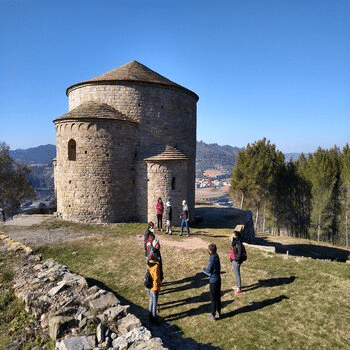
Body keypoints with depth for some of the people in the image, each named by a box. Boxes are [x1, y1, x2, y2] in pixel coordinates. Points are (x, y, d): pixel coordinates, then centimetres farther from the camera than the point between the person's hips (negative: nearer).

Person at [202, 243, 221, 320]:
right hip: (218, 279, 8)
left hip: (213, 281, -8)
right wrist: (207, 269, 8)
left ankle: (213, 315, 14)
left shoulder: (212, 259, -23)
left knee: (213, 299, 4)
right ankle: (218, 313, 29)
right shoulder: (217, 257, 3)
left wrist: (204, 270, 1)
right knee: (218, 297, 17)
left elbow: (208, 271, -18)